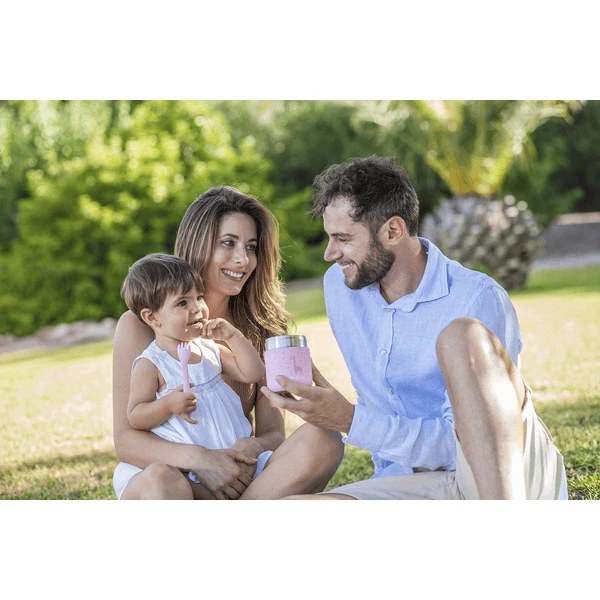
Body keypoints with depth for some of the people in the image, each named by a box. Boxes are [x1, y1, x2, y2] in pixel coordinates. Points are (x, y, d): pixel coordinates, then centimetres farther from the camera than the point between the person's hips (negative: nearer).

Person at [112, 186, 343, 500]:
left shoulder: (259, 327, 10)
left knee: (323, 440, -27)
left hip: (237, 479, 3)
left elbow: (273, 433, 5)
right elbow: (125, 441, -6)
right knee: (160, 481, -40)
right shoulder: (141, 326, 0)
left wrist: (252, 449, -21)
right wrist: (196, 458, -26)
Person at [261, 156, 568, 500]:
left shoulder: (478, 300, -12)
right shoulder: (339, 285, 10)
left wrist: (352, 421, -24)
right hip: (413, 481, 5)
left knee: (462, 336, -34)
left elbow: (459, 446, -17)